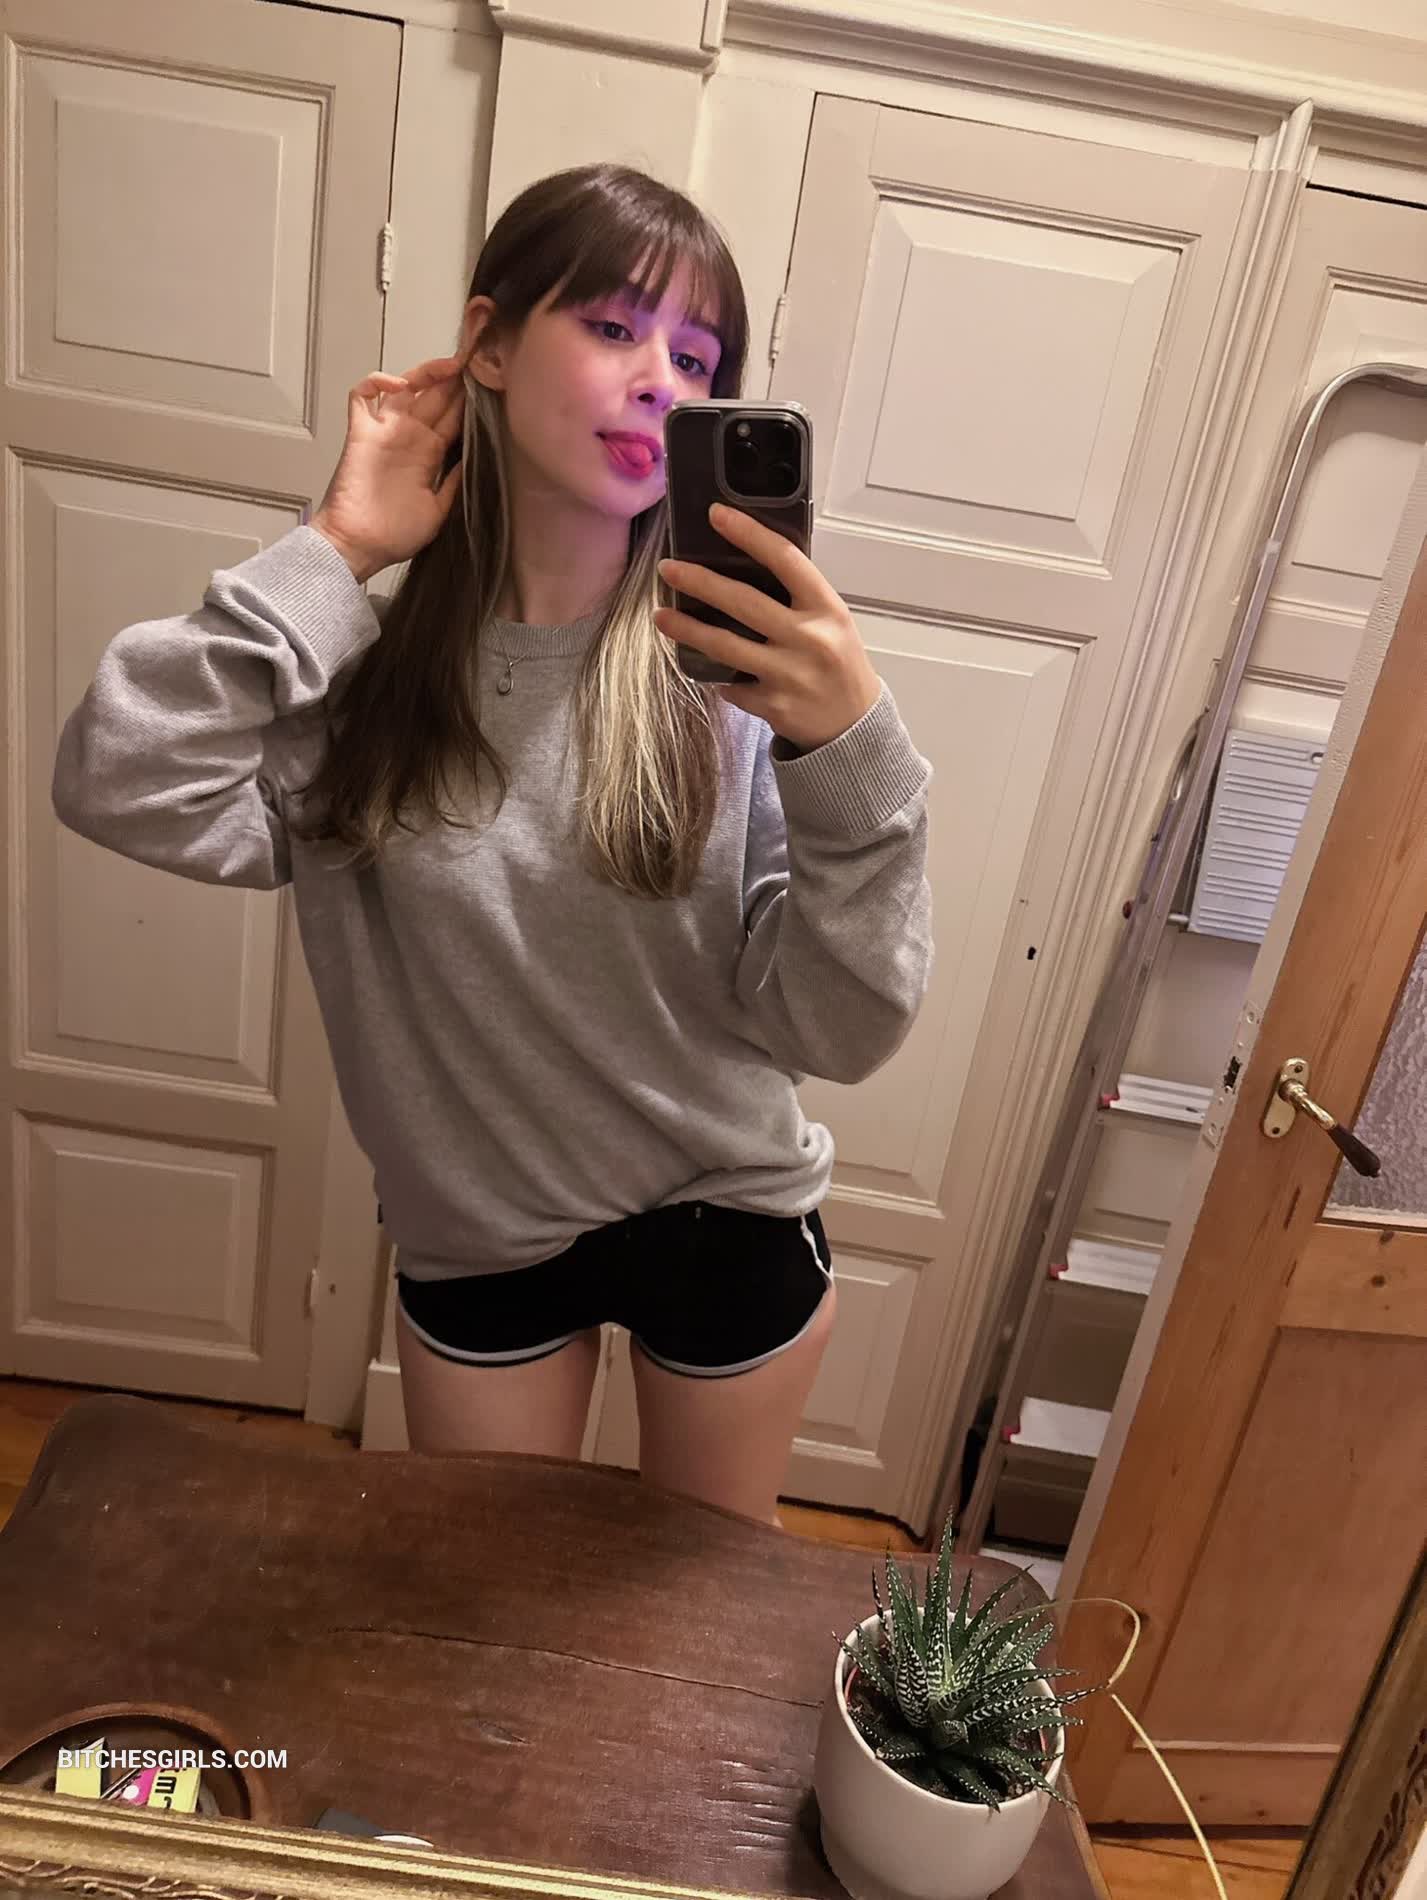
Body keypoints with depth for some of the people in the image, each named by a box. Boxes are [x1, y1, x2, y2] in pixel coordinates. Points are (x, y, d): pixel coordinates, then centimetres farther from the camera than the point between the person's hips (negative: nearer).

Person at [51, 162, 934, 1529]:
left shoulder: (734, 658, -18)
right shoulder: (371, 658, -14)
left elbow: (840, 1030, -22)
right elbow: (120, 786, -30)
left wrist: (853, 749, -37)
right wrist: (333, 548, -23)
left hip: (732, 1211, 0)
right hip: (477, 1230, 1)